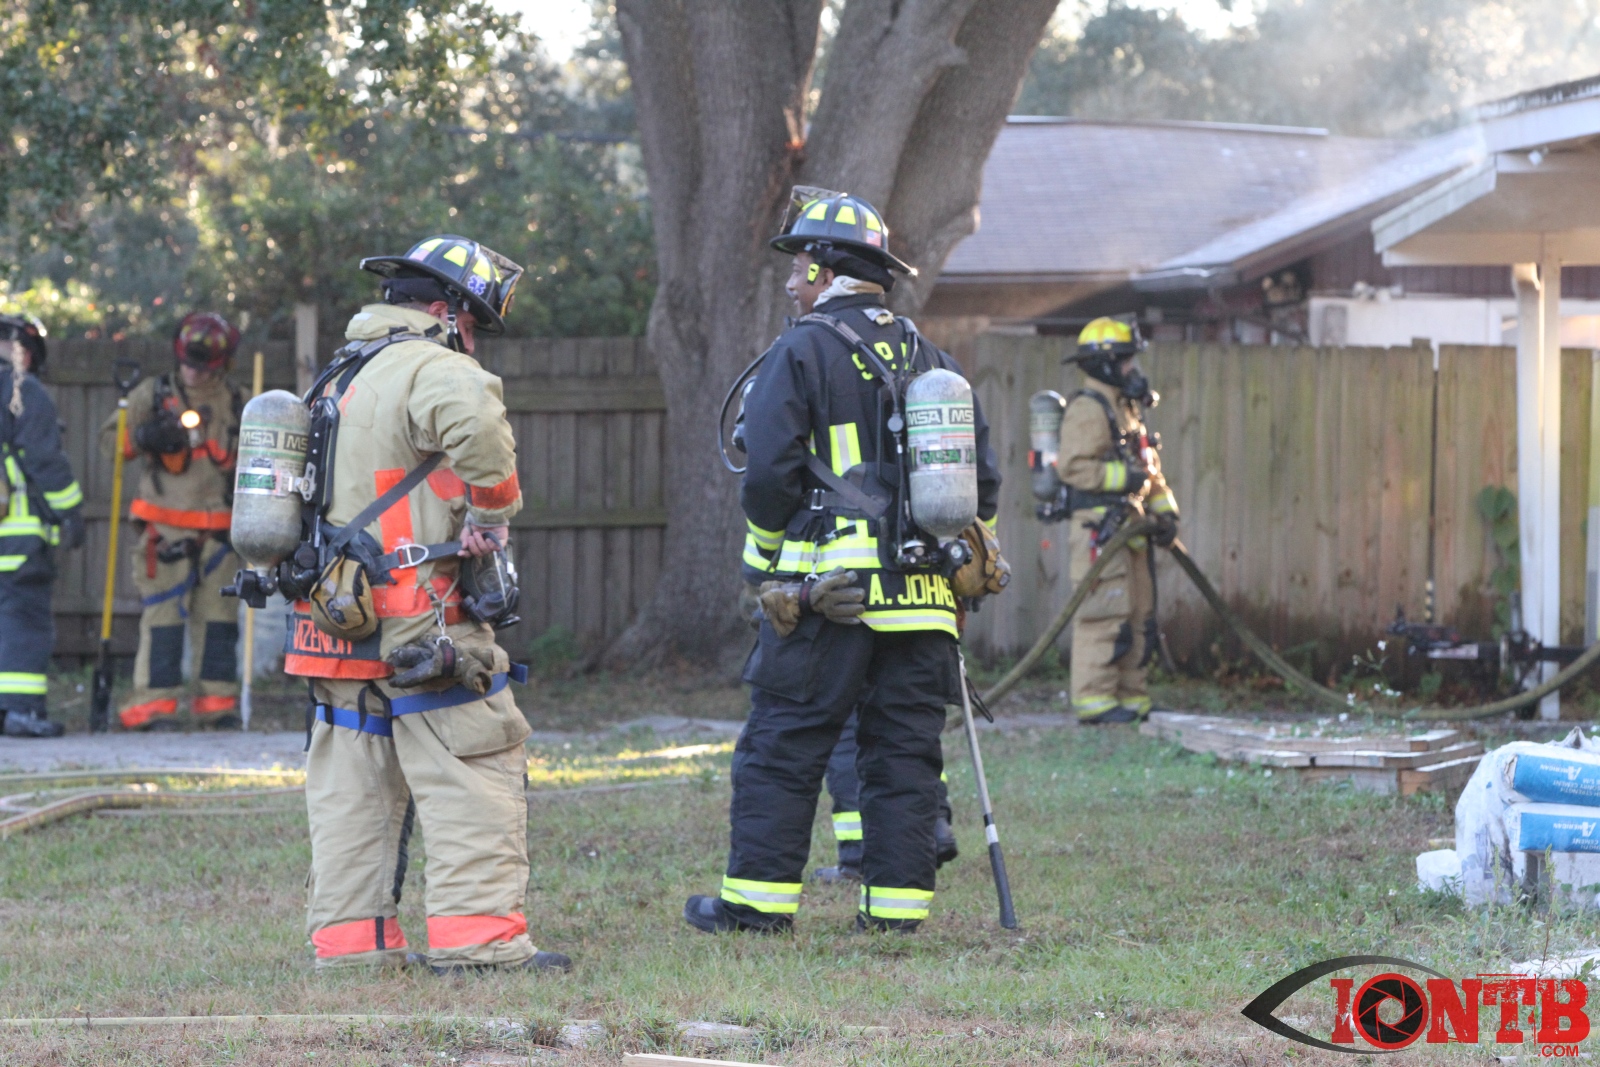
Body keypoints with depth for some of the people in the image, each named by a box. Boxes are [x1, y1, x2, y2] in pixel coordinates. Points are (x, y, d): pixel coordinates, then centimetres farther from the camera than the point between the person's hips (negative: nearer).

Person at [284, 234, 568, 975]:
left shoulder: (339, 379, 21)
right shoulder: (428, 368, -11)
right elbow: (475, 420, -32)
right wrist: (494, 507, -18)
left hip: (335, 612, 9)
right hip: (418, 620, -9)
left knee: (353, 785, 12)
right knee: (473, 773, -7)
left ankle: (350, 937, 13)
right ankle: (474, 933, -12)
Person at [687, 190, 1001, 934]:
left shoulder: (803, 352, -5)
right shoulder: (931, 360, 14)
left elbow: (770, 475, -10)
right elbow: (981, 478, 15)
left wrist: (766, 565, 3)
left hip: (828, 592, -5)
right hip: (923, 596, 5)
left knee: (783, 747, 0)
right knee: (905, 754, 7)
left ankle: (758, 900, 1)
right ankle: (896, 903, 6)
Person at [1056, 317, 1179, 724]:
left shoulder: (1126, 408, 22)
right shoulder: (1088, 409, -10)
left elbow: (1148, 466, 27)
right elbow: (1073, 467, -20)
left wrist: (1163, 508, 14)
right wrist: (1124, 476, -19)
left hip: (1127, 528, 10)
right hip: (1098, 528, -10)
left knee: (1138, 613, 10)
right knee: (1105, 612, -12)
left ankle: (1130, 697, 15)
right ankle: (1094, 701, -11)